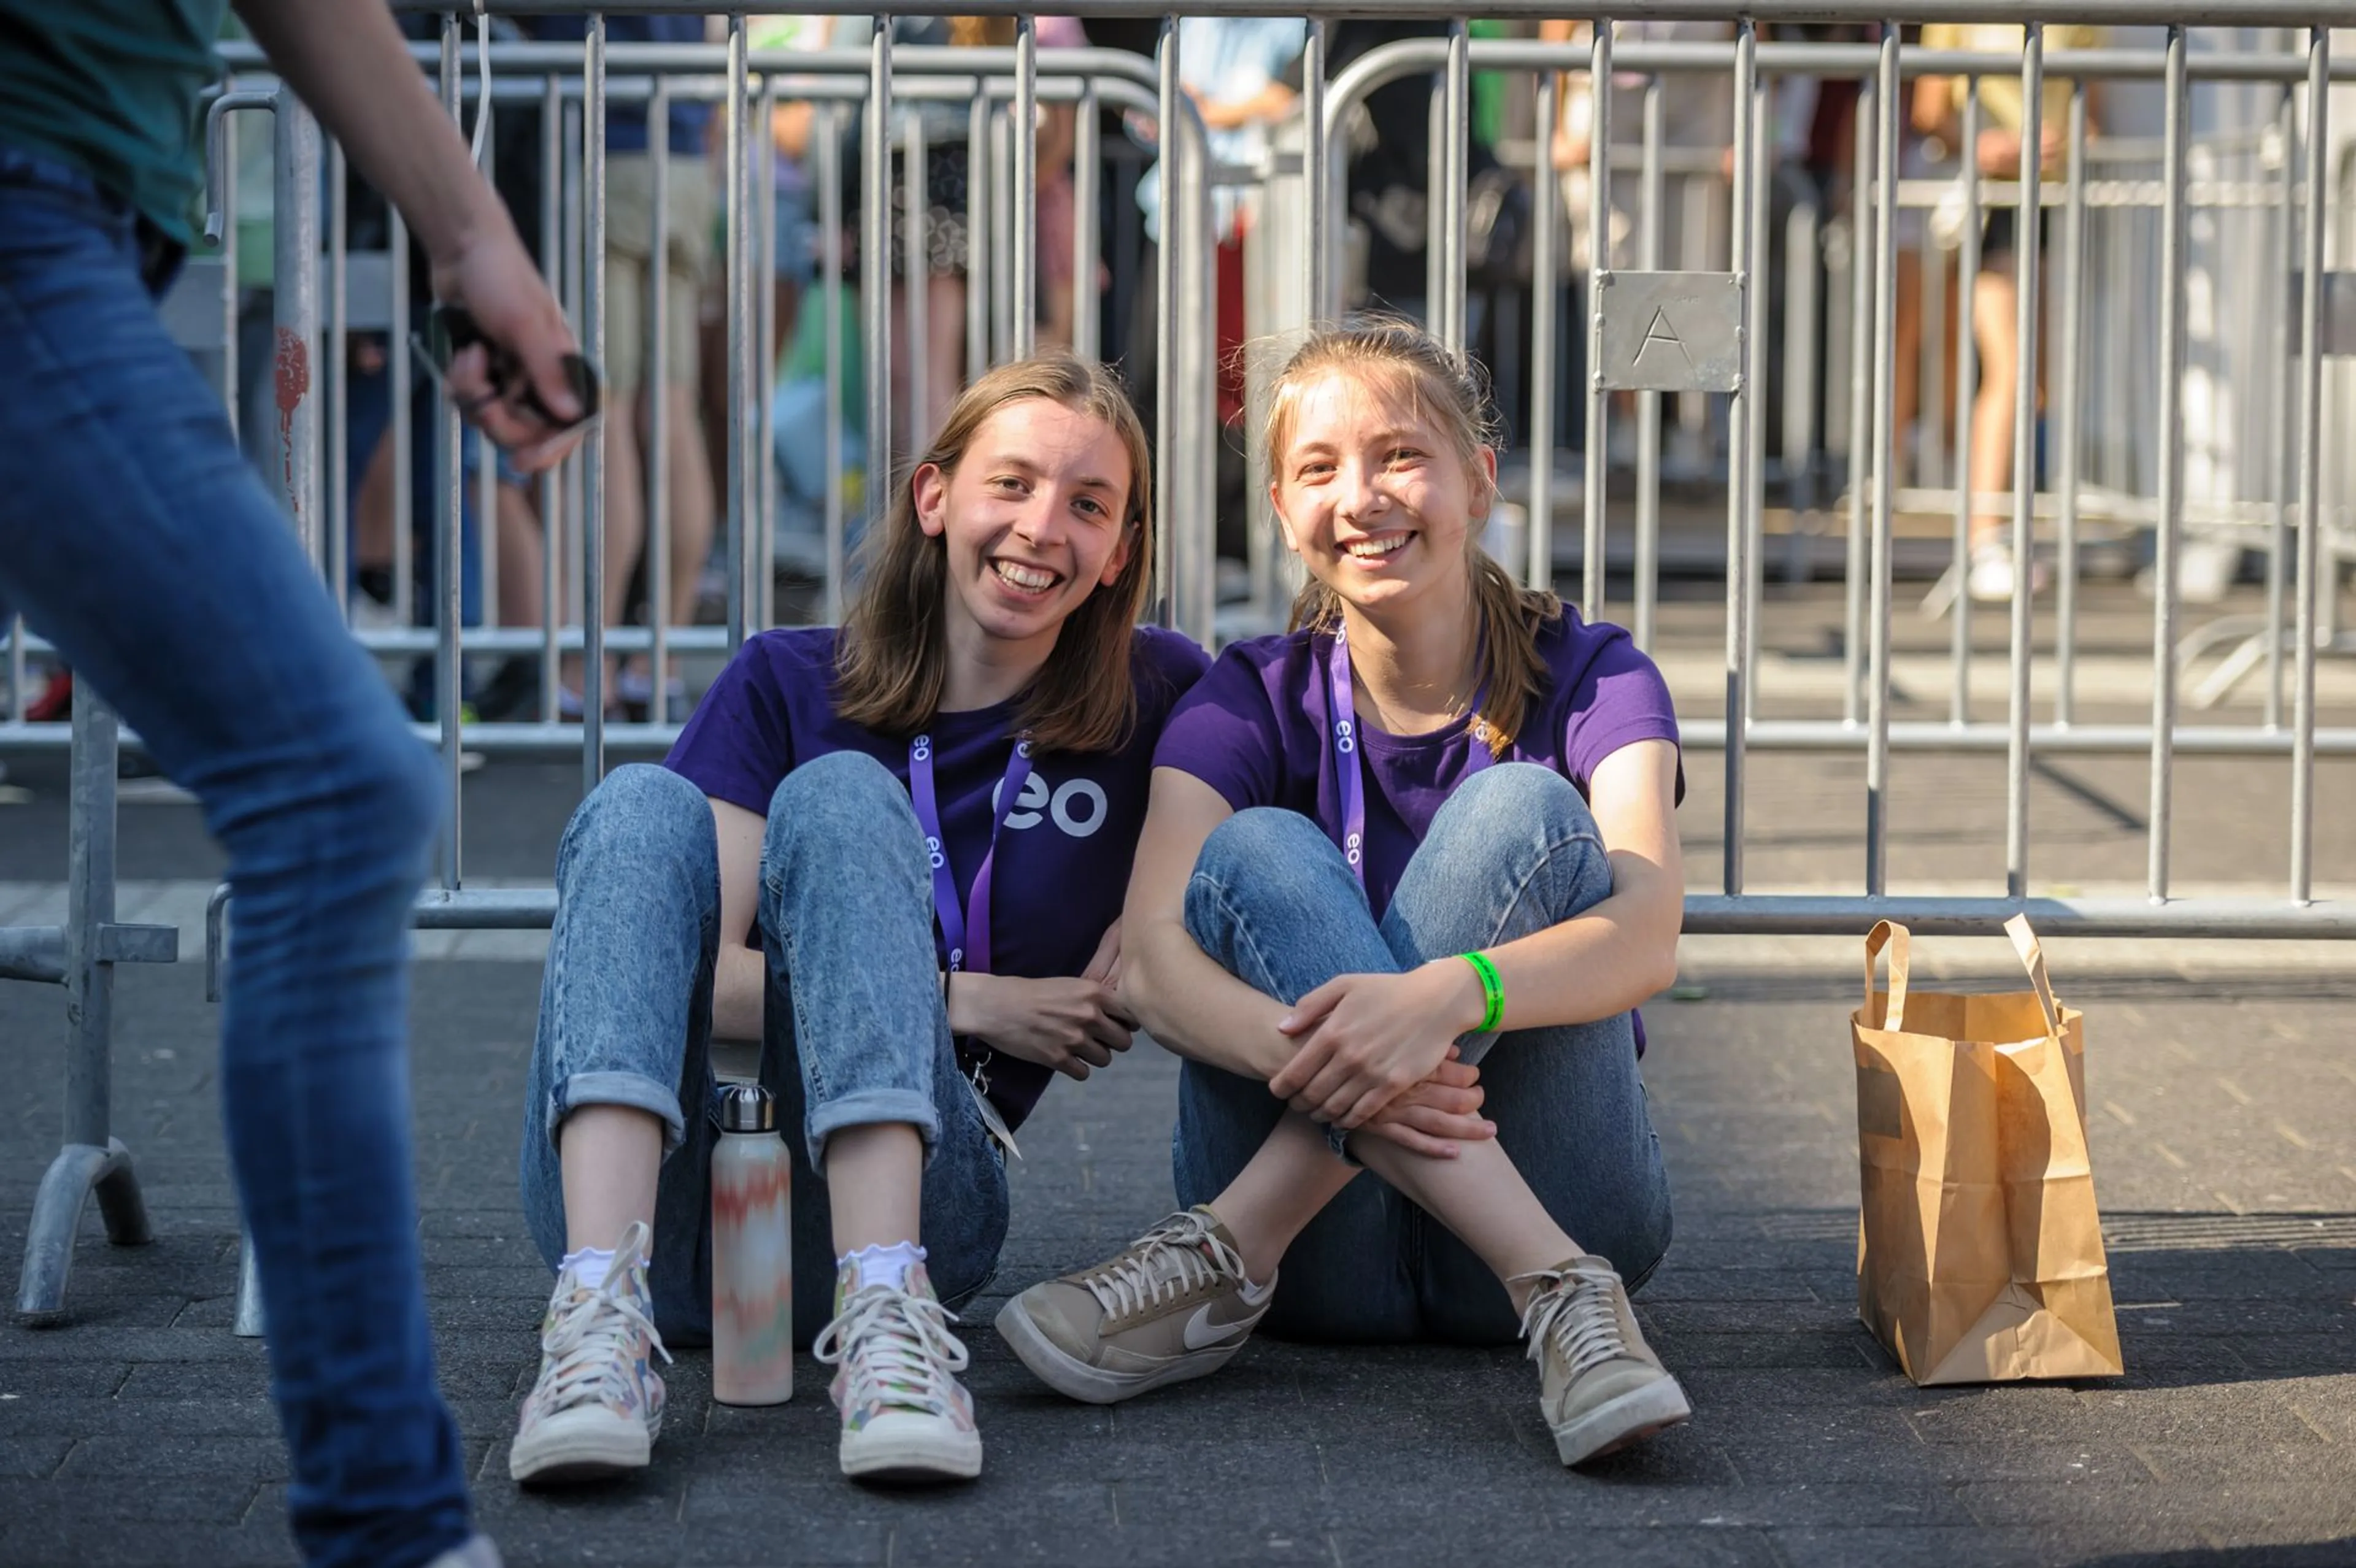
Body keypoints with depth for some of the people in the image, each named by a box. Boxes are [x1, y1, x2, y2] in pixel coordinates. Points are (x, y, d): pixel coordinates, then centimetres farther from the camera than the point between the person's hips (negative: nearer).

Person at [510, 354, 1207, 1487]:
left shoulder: (1153, 702, 14)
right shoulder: (788, 686, 11)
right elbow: (706, 975, 1)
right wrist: (968, 1001, -5)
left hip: (907, 1191, -1)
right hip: (652, 1192, 1)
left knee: (840, 798, -20)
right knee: (643, 805, -22)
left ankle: (885, 1308, -41)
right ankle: (602, 1307, -44)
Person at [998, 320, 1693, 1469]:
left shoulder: (1587, 680, 0)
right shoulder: (1255, 700, 4)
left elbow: (1645, 937, -20)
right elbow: (1148, 955, -15)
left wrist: (1451, 994, -42)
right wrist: (1305, 1053, -38)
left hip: (1551, 1188, -1)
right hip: (1327, 1266, 1)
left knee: (1520, 812, -21)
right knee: (1259, 854, -22)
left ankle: (1225, 1258, -31)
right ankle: (1558, 1294, -37)